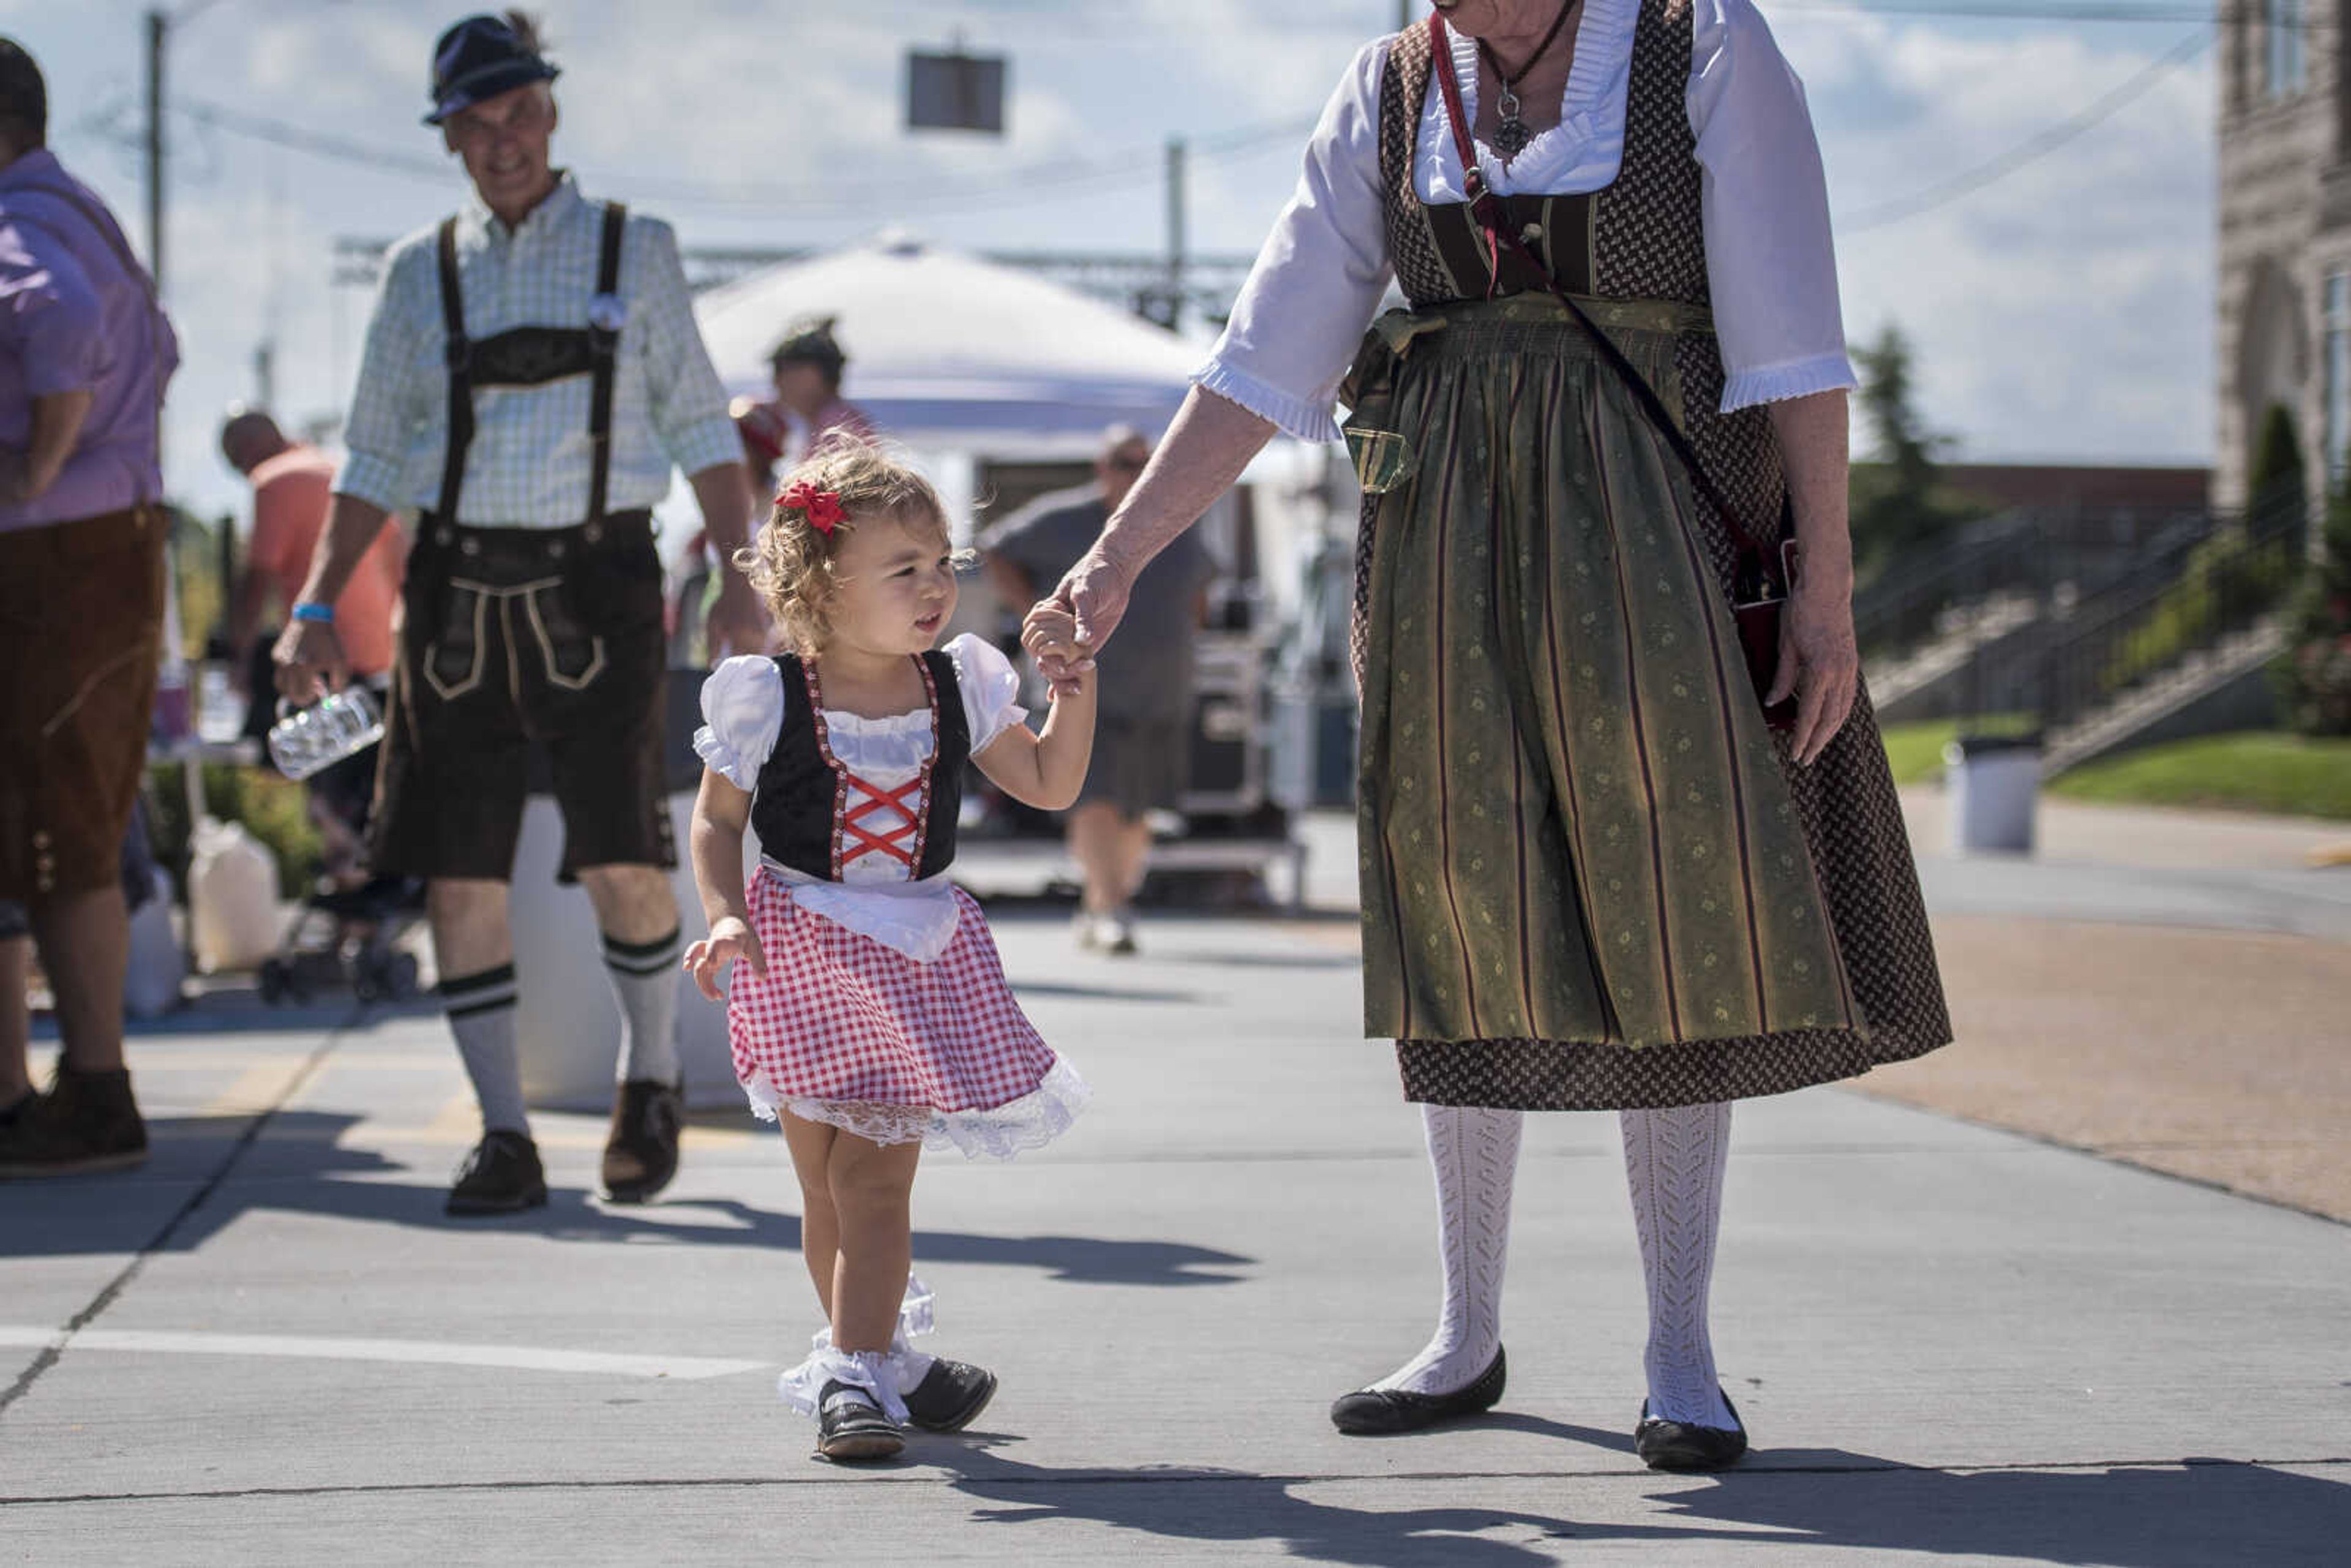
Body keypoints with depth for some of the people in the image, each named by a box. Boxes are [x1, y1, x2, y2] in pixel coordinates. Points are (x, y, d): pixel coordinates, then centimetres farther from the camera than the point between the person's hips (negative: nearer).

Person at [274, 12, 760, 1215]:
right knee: (457, 876, -2)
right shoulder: (420, 272, 11)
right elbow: (373, 458, 13)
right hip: (458, 586, 2)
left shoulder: (634, 250, 8)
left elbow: (699, 427, 7)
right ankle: (504, 1139, 7)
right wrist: (317, 607, 3)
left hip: (596, 584, -2)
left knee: (621, 864, -7)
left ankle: (649, 1081, 19)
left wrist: (742, 575, -4)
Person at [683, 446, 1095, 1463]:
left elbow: (1048, 785, 10)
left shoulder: (959, 689, 1)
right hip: (801, 957, -1)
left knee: (874, 1175, -6)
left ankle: (856, 1374, -5)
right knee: (827, 1183, 5)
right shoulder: (769, 701, -8)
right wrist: (725, 919, -15)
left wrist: (1076, 683, -2)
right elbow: (716, 820, 0)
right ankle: (880, 1358, 20)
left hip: (920, 954, 1)